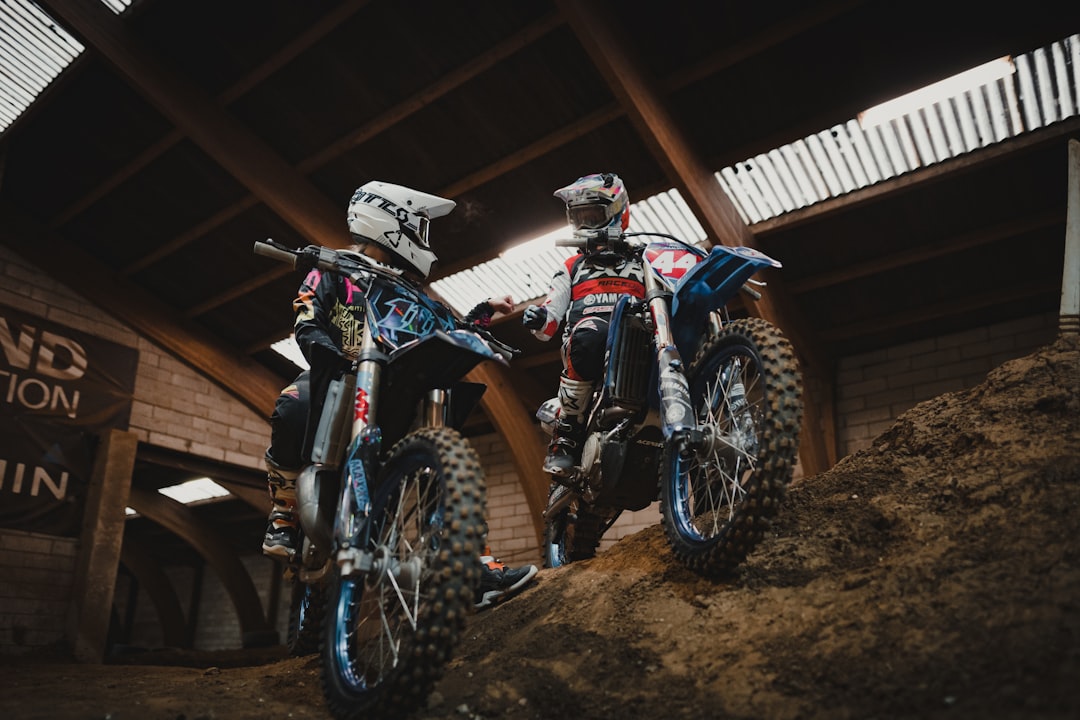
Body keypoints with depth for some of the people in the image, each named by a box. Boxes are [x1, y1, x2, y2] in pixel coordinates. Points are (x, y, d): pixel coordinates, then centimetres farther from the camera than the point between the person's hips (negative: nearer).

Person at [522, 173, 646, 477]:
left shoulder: (641, 262, 30)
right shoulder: (572, 267, 32)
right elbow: (549, 325, 20)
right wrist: (538, 317, -3)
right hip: (587, 331, 0)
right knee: (588, 336, -39)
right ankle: (566, 436, -31)